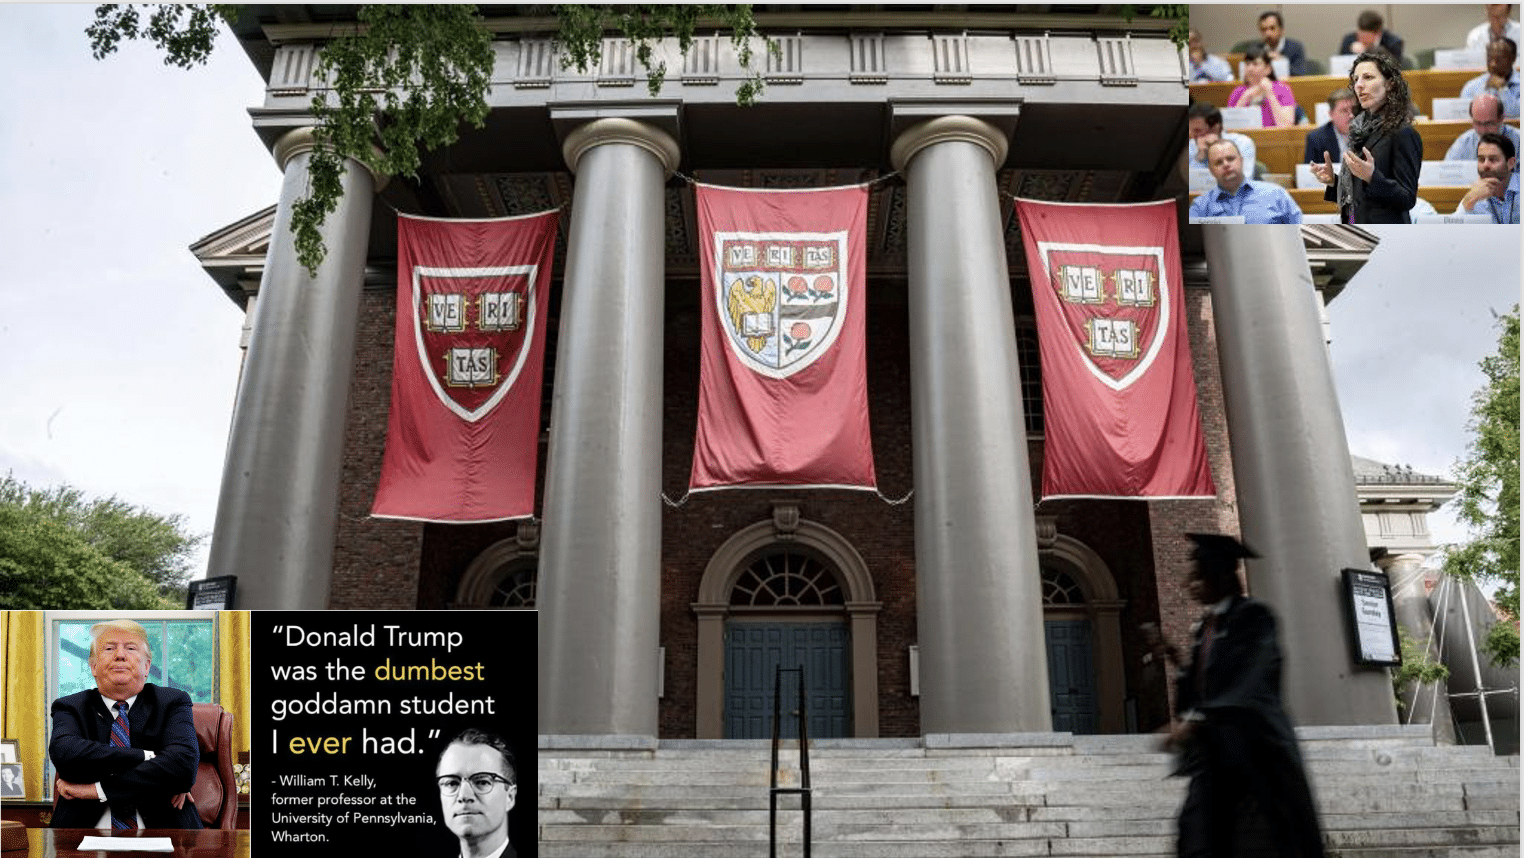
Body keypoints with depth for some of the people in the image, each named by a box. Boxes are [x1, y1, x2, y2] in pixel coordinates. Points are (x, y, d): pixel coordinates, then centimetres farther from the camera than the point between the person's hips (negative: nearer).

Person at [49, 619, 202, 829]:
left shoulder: (173, 703, 8)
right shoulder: (70, 708, 12)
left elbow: (184, 765, -9)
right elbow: (63, 753, -11)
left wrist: (99, 789, -10)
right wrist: (148, 758, -15)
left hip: (161, 826, -1)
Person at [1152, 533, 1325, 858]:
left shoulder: (1252, 615, -5)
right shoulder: (1204, 627, 17)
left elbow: (1246, 680, -17)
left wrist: (1195, 720, -23)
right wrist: (1175, 660, 5)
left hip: (1256, 745, -6)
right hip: (1213, 748, 6)